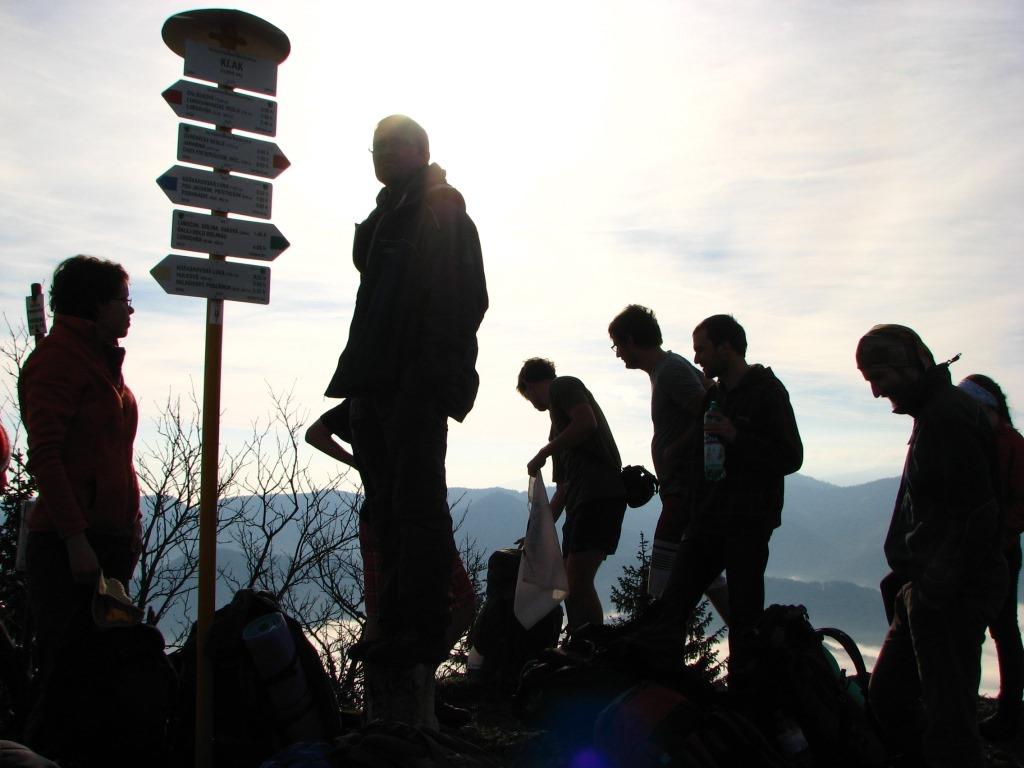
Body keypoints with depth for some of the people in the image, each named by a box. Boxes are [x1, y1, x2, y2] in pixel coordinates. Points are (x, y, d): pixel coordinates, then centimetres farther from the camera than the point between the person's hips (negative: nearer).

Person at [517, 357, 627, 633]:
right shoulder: (558, 419, 31)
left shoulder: (563, 386, 6)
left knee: (578, 582, -16)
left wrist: (543, 453, -7)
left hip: (600, 493, -10)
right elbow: (562, 488, 32)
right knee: (573, 583, 9)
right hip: (582, 500, 10)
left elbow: (587, 422, -16)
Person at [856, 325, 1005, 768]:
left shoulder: (949, 416, -16)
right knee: (887, 698, 16)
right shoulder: (934, 411, 15)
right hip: (930, 589, 10)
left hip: (951, 597, -10)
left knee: (947, 723, -4)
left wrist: (934, 590, -21)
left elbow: (977, 517, -23)